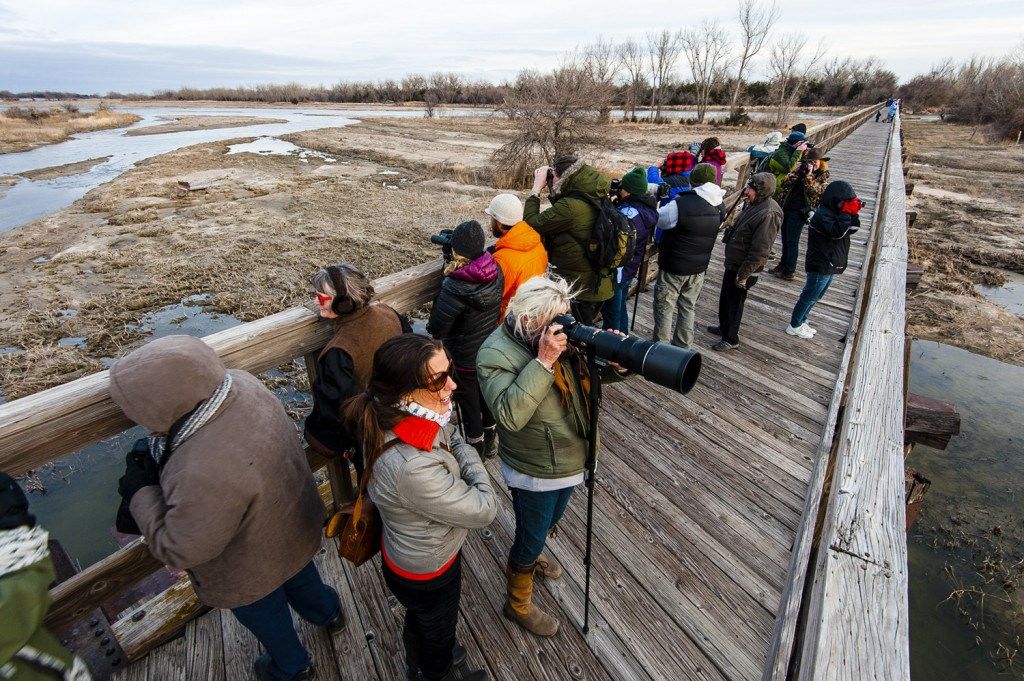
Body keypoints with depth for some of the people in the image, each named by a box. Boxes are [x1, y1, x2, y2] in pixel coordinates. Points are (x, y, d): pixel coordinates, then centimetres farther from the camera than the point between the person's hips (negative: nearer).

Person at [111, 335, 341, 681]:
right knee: (301, 578, 36)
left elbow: (179, 550, -27)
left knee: (265, 617, 28)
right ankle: (328, 614, 67)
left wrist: (141, 492, -17)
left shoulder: (204, 476, -47)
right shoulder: (240, 383, -23)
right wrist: (159, 464, -8)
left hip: (252, 571, -6)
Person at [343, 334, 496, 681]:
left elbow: (451, 442, 4)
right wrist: (469, 457, -17)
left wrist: (456, 448, -12)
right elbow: (483, 509, -29)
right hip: (427, 574, -7)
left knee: (420, 618, 37)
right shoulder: (411, 466, -45)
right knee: (439, 629, 28)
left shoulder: (411, 418, -20)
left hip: (414, 553, 7)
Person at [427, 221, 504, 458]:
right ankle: (489, 443, 48)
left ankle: (475, 450, 38)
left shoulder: (455, 287, -31)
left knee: (468, 403, 17)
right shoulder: (495, 271, -12)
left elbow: (437, 327, -23)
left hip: (464, 359, -6)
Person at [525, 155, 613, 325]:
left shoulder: (570, 207, -26)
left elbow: (531, 224, -19)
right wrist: (552, 192, 7)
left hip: (583, 289, -9)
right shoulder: (594, 199, 4)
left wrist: (536, 188, -10)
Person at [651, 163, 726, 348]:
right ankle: (683, 347, 32)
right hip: (699, 269, 6)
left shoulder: (680, 205, -25)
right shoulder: (720, 206, -3)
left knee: (665, 308, 8)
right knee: (687, 307, 19)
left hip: (673, 268, -6)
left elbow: (658, 219, -11)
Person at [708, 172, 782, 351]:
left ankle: (731, 339, 22)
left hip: (743, 268, -9)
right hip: (733, 263, 9)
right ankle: (724, 327, 43)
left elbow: (759, 252, -26)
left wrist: (743, 274, -22)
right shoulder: (755, 204, 3)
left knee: (734, 302, 5)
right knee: (725, 298, 23)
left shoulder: (769, 214, -26)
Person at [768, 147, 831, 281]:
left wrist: (808, 176, -20)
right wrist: (798, 173, -12)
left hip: (799, 212, -5)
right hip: (786, 208, 5)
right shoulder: (800, 168, 10)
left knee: (792, 241, -3)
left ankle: (789, 271, 6)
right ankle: (783, 265, 29)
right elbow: (785, 183, 1)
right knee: (785, 239, 14)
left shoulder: (823, 177, -1)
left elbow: (813, 191, -16)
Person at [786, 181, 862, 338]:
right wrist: (847, 212, -24)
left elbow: (853, 228, 9)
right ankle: (794, 326, 9)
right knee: (809, 296, -1)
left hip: (829, 266, 10)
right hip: (820, 266, -10)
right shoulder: (822, 214, -18)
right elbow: (837, 232, -30)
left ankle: (800, 321, 30)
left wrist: (853, 214, -5)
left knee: (814, 297, 18)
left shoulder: (834, 213, 11)